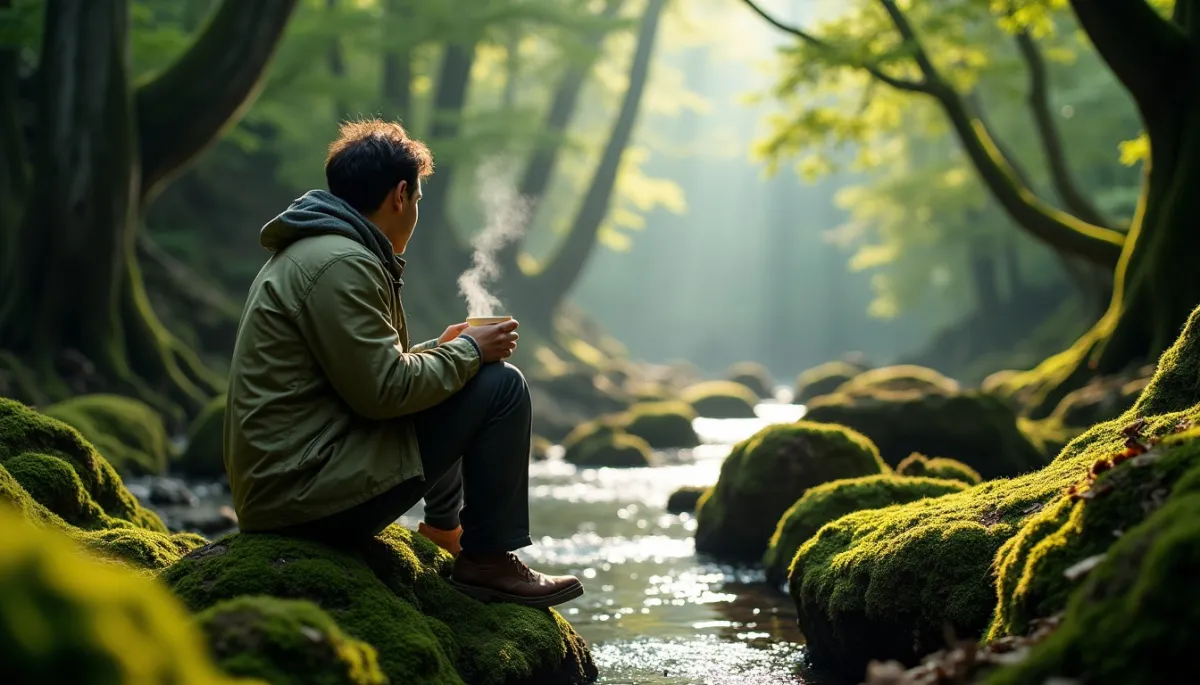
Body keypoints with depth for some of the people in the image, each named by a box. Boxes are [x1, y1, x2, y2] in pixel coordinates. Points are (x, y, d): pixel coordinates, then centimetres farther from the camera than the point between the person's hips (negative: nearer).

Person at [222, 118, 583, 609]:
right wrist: (468, 351, -7)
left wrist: (443, 349, 19)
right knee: (501, 387, -8)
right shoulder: (340, 263, -17)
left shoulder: (308, 251, 17)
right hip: (308, 496, -11)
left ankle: (447, 527, 41)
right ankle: (489, 563, -1)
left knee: (448, 389, 30)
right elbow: (384, 390, -21)